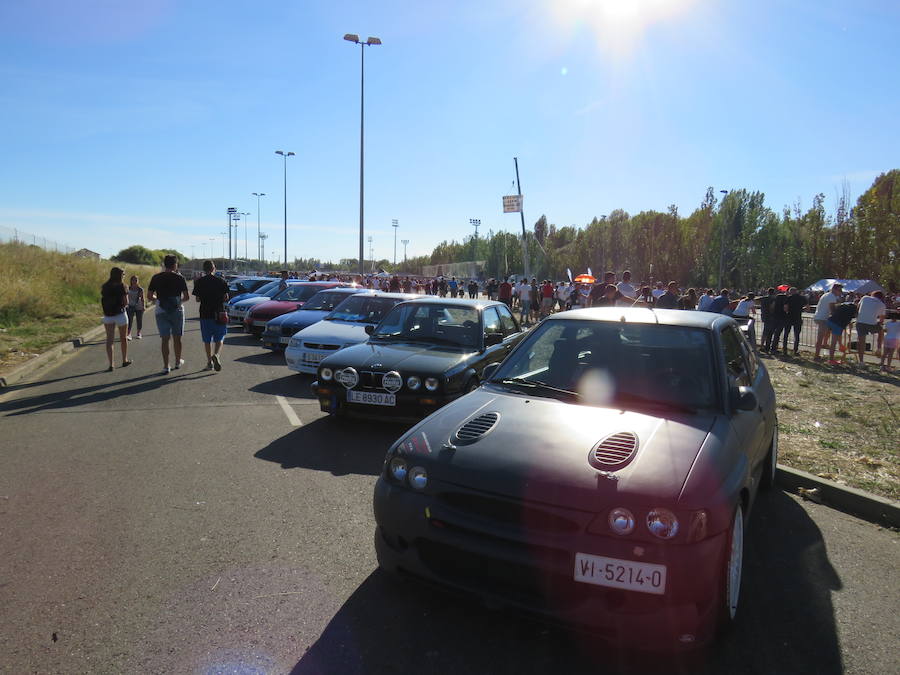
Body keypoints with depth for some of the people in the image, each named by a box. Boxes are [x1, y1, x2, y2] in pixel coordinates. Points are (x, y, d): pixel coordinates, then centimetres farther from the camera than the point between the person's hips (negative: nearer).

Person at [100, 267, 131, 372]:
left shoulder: (105, 287, 4)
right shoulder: (121, 286, -9)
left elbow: (102, 302, 6)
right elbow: (126, 302, -9)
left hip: (107, 316, 3)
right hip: (120, 314, -3)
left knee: (109, 340, 3)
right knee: (123, 338, 14)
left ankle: (111, 365, -4)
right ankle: (124, 361, 27)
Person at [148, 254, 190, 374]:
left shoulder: (156, 278, 1)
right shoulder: (179, 278, -6)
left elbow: (150, 296, 1)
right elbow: (187, 297, -6)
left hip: (161, 312, 1)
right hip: (176, 311, -1)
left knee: (164, 339, 2)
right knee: (177, 337, 12)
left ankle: (166, 367, 0)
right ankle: (178, 362, 25)